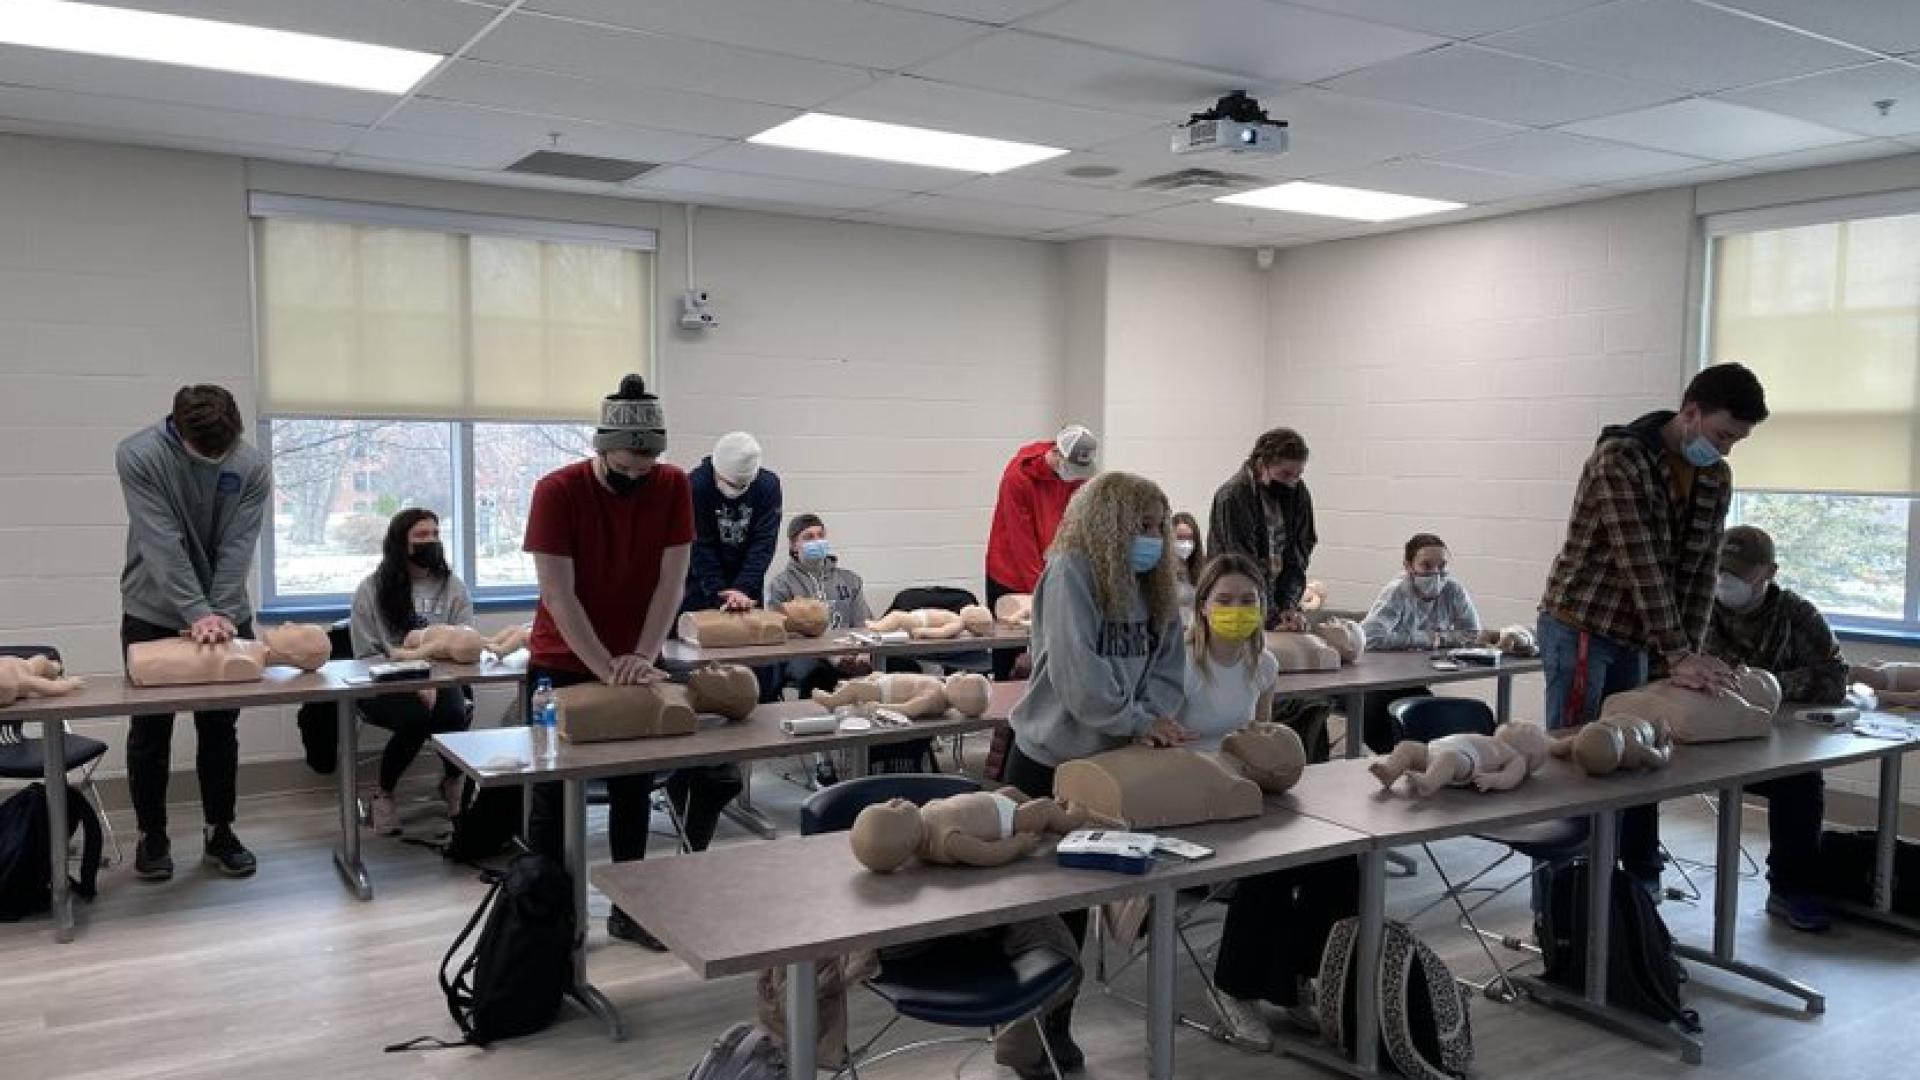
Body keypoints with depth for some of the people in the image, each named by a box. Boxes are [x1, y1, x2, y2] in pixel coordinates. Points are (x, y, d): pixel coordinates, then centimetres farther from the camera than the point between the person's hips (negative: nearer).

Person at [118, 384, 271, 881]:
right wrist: (197, 613, -31)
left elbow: (237, 547, -13)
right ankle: (152, 836, 19)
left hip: (225, 614, 2)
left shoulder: (252, 467, -10)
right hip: (152, 615, -2)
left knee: (220, 729, 7)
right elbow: (162, 543, -24)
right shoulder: (138, 455, -17)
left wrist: (222, 613, -24)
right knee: (150, 732, 6)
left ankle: (219, 831, 19)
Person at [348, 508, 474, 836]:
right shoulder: (372, 589, 0)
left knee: (454, 713, -30)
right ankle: (383, 795, -4)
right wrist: (411, 684, -17)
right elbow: (367, 655, -3)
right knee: (416, 718, -32)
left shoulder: (452, 586, 6)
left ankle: (452, 782, 4)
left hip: (439, 683, 2)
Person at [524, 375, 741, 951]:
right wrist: (607, 667, -26)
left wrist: (642, 657, -21)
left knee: (634, 791, 9)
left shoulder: (673, 486, -8)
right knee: (554, 796, 3)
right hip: (563, 664, -3)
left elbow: (671, 580, -9)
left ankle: (628, 909, 22)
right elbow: (558, 594, -20)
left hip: (635, 663, 3)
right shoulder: (557, 491, -17)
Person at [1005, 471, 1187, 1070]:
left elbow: (1168, 657, 4)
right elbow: (1078, 674, -24)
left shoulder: (1148, 583, 6)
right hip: (1051, 756, -7)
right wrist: (1139, 720, -17)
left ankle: (1054, 1023, 27)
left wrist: (1156, 714, -14)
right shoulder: (1070, 572, -17)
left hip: (1108, 757, 7)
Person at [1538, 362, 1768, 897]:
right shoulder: (1620, 457, -20)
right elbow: (1639, 564, -25)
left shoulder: (1717, 480, 5)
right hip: (1580, 627, -7)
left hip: (1637, 637, 7)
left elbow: (1702, 571, 4)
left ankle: (1641, 886, 21)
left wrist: (1687, 656, -5)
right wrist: (1678, 655, -26)